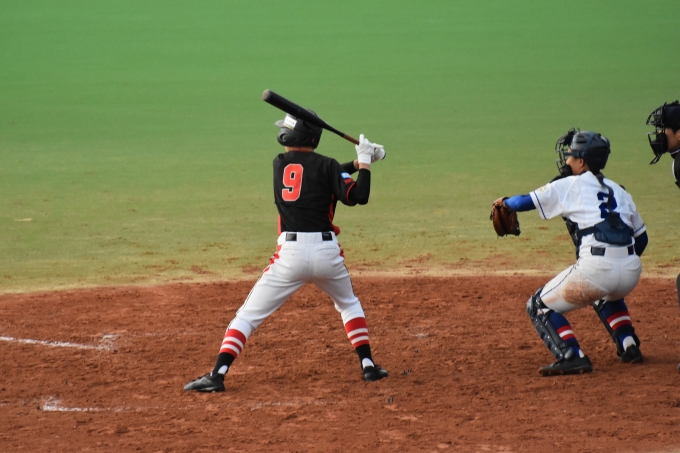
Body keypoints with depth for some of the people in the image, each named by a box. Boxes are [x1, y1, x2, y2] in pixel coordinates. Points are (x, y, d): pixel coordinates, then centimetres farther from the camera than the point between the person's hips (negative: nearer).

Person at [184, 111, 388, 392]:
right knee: (349, 304, 29)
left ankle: (218, 374, -10)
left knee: (248, 316, 3)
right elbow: (357, 197, -8)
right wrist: (364, 162, 4)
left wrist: (359, 162, 19)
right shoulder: (326, 165, 2)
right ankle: (368, 366, 21)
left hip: (290, 253, -1)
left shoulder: (280, 164, 10)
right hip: (327, 253, 1)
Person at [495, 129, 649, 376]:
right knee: (606, 295, 42)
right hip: (632, 271, 6)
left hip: (596, 268, -6)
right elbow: (641, 238, 25)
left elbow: (524, 202, 7)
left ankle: (572, 357, -7)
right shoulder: (619, 191, 23)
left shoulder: (570, 186, 7)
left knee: (539, 306, 11)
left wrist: (504, 202, 29)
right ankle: (629, 346, 24)